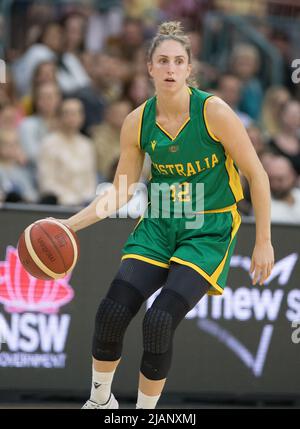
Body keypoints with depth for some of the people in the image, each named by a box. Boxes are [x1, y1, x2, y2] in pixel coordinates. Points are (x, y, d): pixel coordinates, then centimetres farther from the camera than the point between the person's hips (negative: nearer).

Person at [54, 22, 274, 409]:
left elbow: (257, 175, -7)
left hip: (209, 230, -4)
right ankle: (100, 399, 8)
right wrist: (68, 225, -4)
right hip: (159, 224, 4)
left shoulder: (213, 111, -14)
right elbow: (120, 193, 6)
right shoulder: (138, 122, -2)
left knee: (160, 320, -23)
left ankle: (146, 409, -1)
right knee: (112, 312, -17)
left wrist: (263, 242, -6)